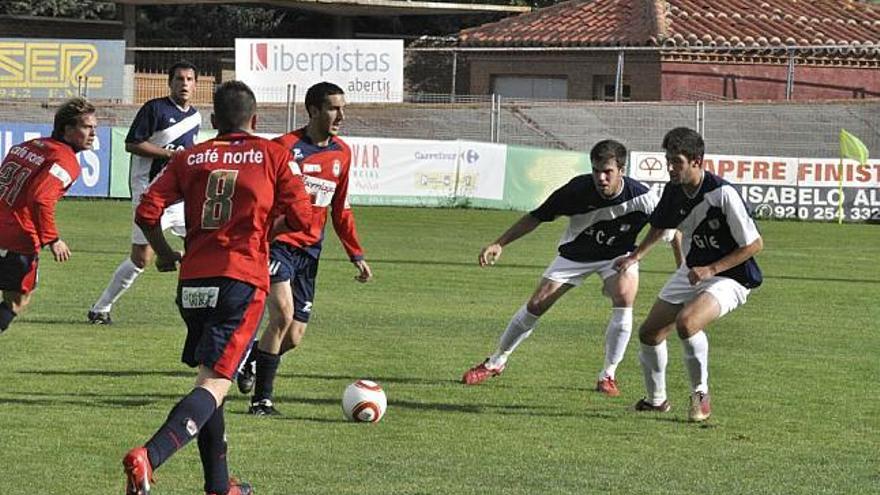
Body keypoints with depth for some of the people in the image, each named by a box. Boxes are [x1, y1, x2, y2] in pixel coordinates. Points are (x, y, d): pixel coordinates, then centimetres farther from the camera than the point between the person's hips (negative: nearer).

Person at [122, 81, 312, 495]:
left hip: (193, 280, 4)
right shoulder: (273, 155, 4)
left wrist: (164, 254, 18)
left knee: (210, 377, 21)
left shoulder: (189, 159, 10)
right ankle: (148, 457, -33)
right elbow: (300, 217, -1)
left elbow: (147, 212, 1)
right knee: (215, 384, -10)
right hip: (243, 279, -4)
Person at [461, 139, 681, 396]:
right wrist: (499, 244, -20)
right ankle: (495, 362, 19)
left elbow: (670, 231, -13)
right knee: (536, 305, -3)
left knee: (624, 299, -28)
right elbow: (536, 217, -16)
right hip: (576, 254, 1)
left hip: (619, 255, -1)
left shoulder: (641, 197, -29)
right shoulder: (577, 190, -29)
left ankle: (608, 375, -12)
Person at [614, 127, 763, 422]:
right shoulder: (674, 191, -4)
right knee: (650, 333, 6)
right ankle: (656, 399, 30)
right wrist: (636, 256, 4)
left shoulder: (723, 194, -26)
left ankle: (701, 395, -13)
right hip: (692, 272, 8)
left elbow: (754, 244, -21)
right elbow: (659, 226, 19)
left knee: (686, 322, -33)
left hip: (729, 278, -8)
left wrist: (711, 270, -23)